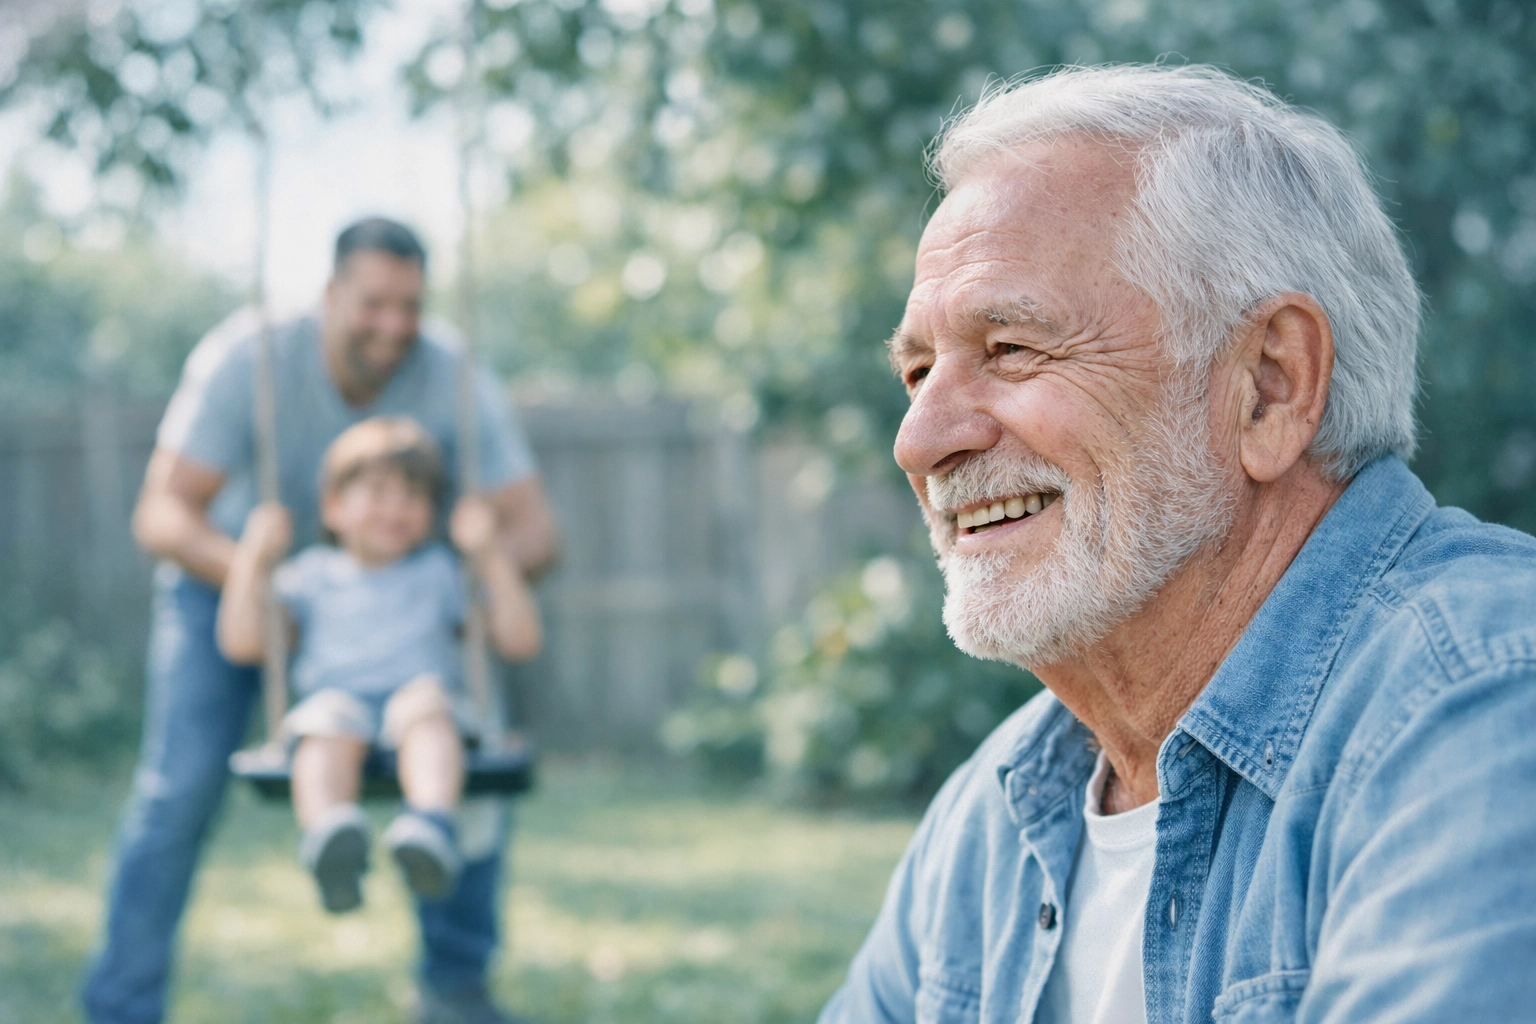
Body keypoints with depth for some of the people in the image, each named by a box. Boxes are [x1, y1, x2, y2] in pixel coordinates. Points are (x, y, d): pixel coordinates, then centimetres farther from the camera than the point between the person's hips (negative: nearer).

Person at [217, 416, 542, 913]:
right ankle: (328, 834, -65)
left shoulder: (439, 573, 24)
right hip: (336, 698, 0)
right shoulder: (312, 574, 24)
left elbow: (520, 641, 15)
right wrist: (254, 560, 7)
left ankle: (433, 827, -64)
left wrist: (490, 555, 7)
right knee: (329, 725, -36)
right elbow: (242, 644, 14)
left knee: (425, 704, -37)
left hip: (423, 691, 0)